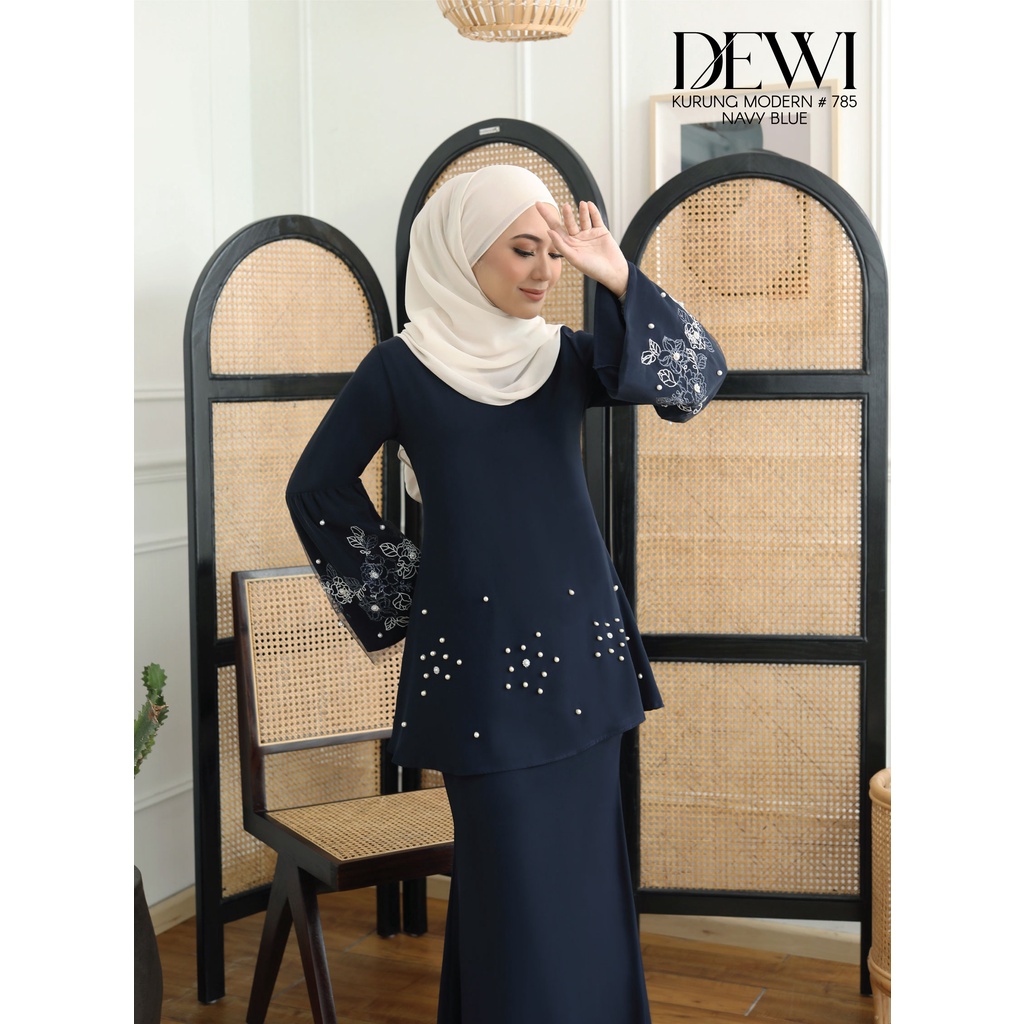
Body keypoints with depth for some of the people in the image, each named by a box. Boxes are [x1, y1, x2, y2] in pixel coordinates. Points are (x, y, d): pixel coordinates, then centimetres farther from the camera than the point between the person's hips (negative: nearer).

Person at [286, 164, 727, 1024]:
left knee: (585, 855, 11)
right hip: (480, 651, -4)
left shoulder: (566, 356, 7)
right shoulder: (402, 367, -3)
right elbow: (316, 487, 6)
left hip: (581, 642, 4)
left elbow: (702, 372, -6)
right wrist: (398, 593, 3)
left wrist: (619, 279, -18)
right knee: (514, 866, 0)